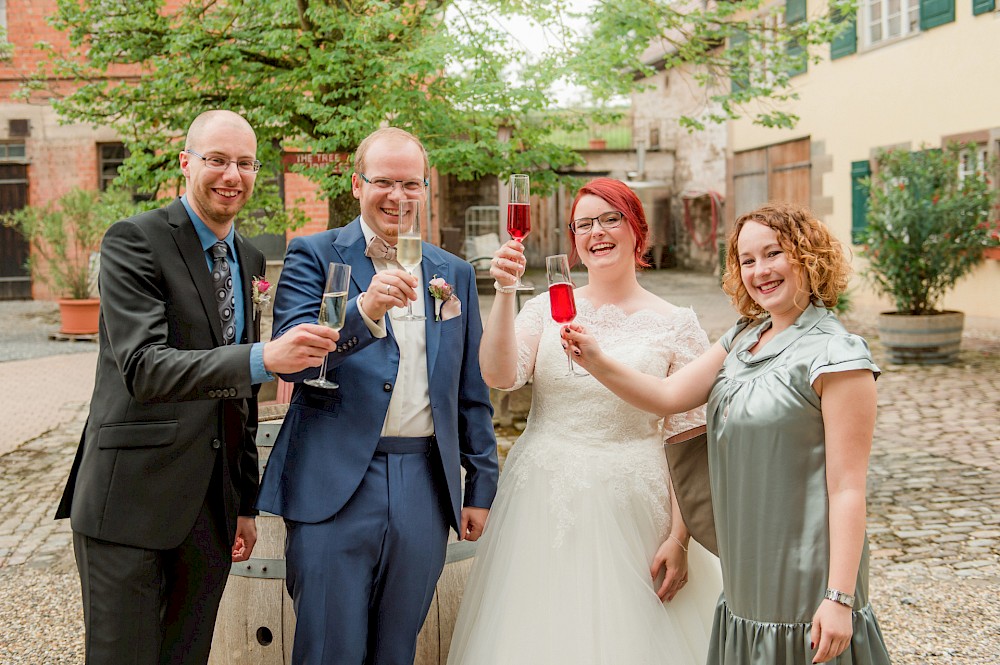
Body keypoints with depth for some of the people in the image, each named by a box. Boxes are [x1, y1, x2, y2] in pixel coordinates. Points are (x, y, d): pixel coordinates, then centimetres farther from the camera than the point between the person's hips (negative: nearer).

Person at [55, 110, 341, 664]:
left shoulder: (249, 259, 13)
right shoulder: (134, 241, -9)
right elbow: (142, 368, -23)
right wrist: (263, 358, -36)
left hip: (214, 504, 6)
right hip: (132, 499, -6)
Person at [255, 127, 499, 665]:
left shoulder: (454, 274, 12)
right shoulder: (313, 256, 0)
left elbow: (472, 391, 16)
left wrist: (481, 487, 13)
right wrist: (364, 309, -31)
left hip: (424, 491, 4)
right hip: (335, 485, -3)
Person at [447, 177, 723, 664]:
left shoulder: (676, 325, -1)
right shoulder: (547, 308, 5)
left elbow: (688, 439, -3)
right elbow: (498, 376, -11)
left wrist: (679, 538, -8)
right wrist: (504, 291, -21)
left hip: (630, 510, -2)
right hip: (542, 506, 2)